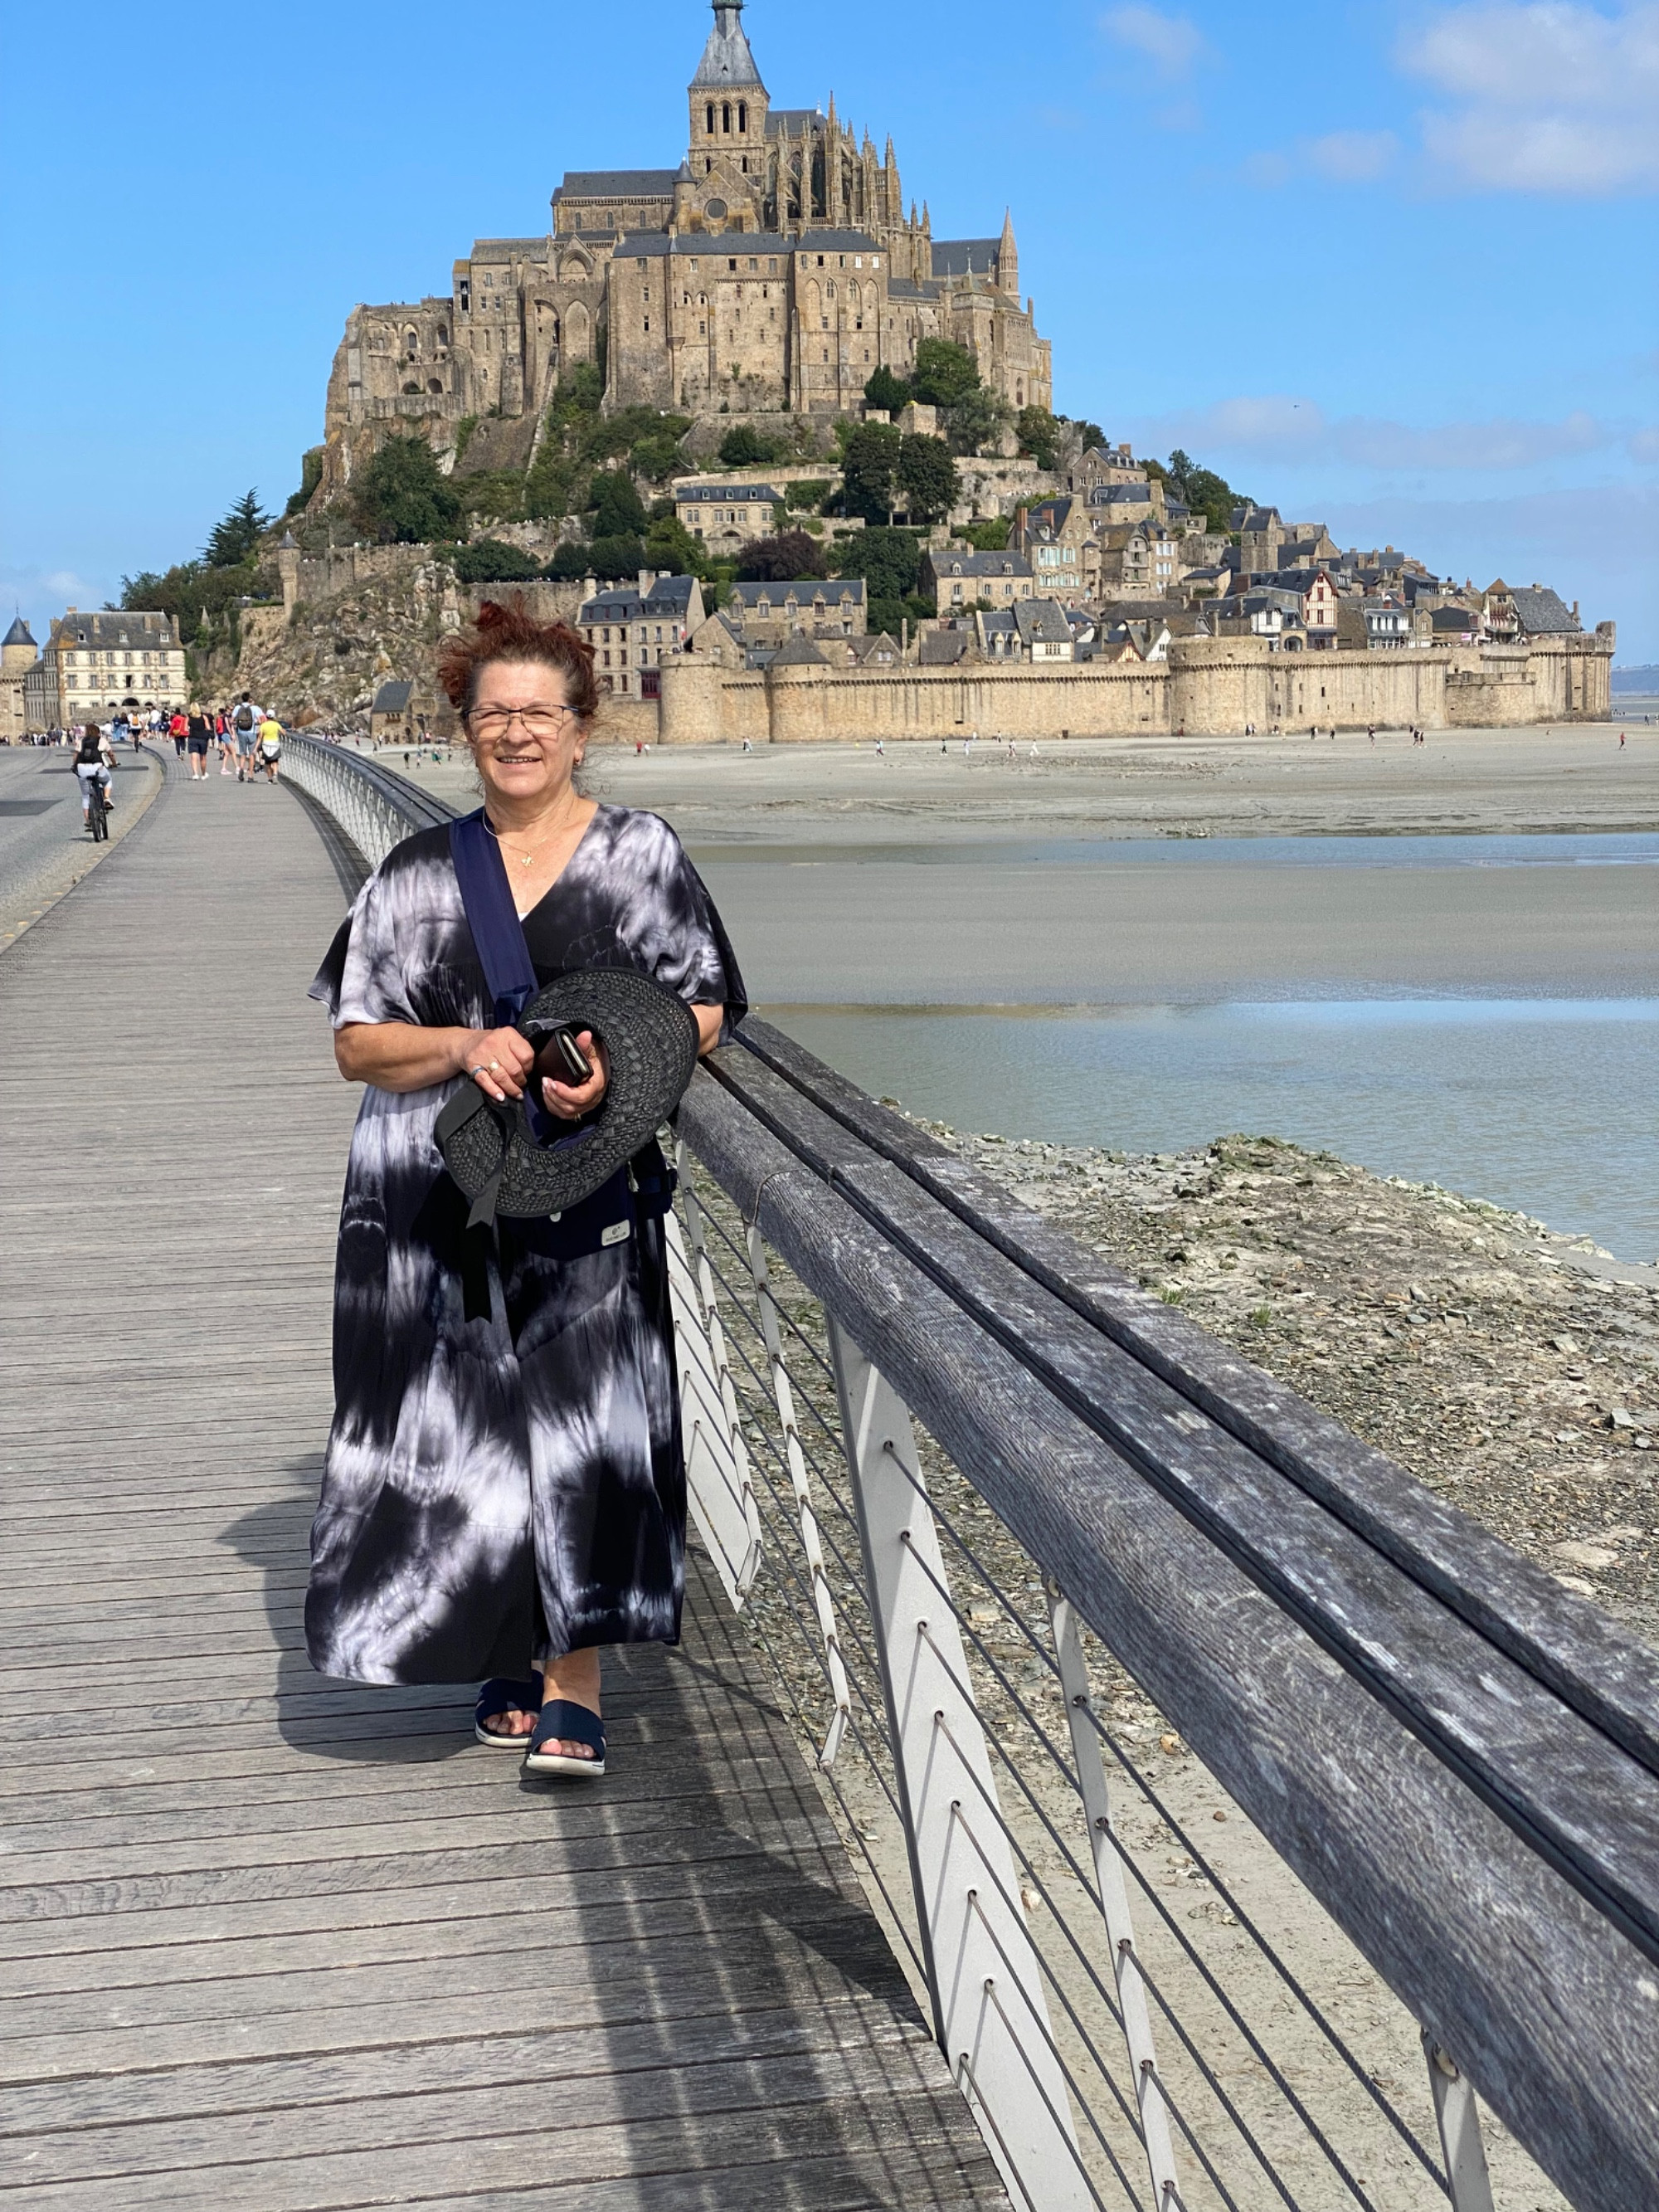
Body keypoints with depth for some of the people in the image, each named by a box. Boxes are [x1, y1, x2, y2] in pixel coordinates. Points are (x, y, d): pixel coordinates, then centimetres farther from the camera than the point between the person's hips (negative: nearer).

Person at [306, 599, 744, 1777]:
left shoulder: (640, 852, 5)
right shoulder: (418, 873, 9)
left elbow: (705, 1009, 2)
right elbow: (356, 1043, 6)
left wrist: (619, 1070, -17)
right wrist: (465, 1045, -14)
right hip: (437, 1193, 2)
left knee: (584, 1413, -10)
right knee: (463, 1423, 4)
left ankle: (575, 1688, -5)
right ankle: (511, 1660, 21)